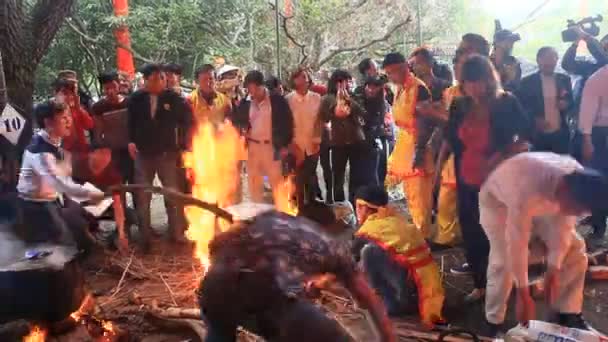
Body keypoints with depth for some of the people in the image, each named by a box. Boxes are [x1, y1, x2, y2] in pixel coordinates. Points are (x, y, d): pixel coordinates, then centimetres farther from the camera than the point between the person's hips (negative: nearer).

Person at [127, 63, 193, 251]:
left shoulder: (173, 98, -7)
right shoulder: (136, 99, -4)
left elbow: (187, 120, 1)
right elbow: (130, 122, 9)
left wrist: (183, 143, -2)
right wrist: (131, 141, -1)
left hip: (167, 153, -1)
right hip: (143, 153, 1)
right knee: (142, 196, 8)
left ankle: (177, 233, 21)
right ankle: (144, 236, 20)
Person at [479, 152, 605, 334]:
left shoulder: (578, 180, -26)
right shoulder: (528, 192, -45)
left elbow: (563, 226, -15)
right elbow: (517, 244, -38)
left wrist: (553, 271, -16)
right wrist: (523, 295, -31)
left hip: (540, 201, 6)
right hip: (498, 201, -6)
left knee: (575, 249, -4)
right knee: (505, 261, -21)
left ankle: (567, 314, 12)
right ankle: (494, 322, -1)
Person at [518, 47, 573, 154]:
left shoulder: (564, 80, 8)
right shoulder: (527, 81, 0)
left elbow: (571, 102, 14)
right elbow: (522, 107, 0)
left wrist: (565, 104, -9)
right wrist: (534, 120, -16)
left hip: (560, 134, 2)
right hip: (537, 134, -2)